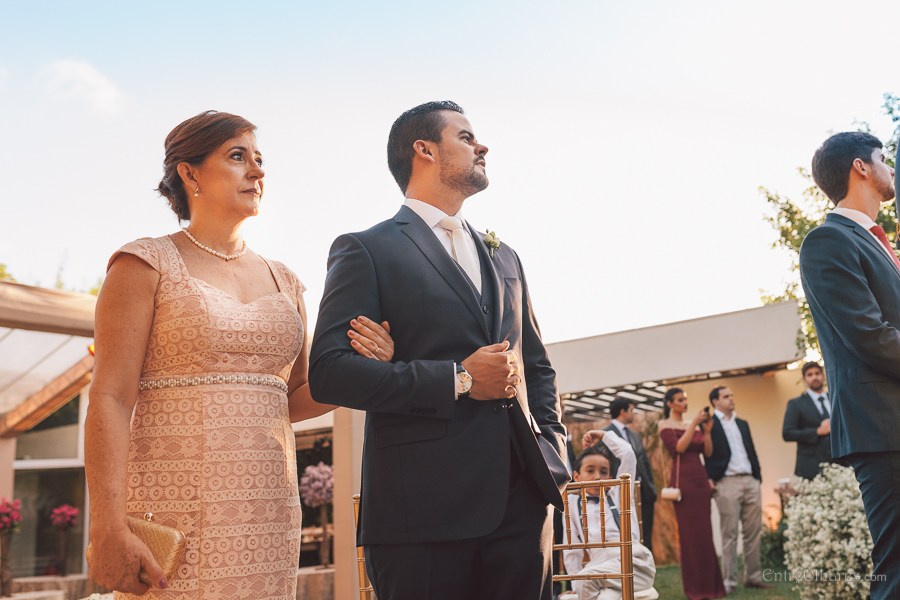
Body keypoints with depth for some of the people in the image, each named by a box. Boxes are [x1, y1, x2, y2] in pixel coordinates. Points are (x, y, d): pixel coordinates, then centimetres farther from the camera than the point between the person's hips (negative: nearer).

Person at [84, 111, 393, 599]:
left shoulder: (283, 281, 14)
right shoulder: (146, 264, -1)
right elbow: (110, 398, -9)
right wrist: (107, 530, -19)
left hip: (267, 504, 5)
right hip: (176, 502, -5)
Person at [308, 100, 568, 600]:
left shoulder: (503, 257, 21)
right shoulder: (366, 250, 0)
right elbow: (328, 372, -12)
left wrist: (551, 454, 9)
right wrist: (458, 379, -13)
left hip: (521, 500, 6)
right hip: (423, 504, -6)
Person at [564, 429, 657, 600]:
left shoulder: (618, 494, 17)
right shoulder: (573, 504, 17)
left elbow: (628, 455, 9)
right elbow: (572, 550, 14)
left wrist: (603, 435, 20)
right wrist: (576, 585, 4)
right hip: (601, 569, 2)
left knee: (587, 578, -31)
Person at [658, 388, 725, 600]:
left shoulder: (694, 425, 16)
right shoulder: (665, 425, -1)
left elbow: (708, 452, 10)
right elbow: (678, 447, -16)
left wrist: (707, 431, -3)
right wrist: (694, 424, -16)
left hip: (701, 480, 6)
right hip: (683, 481, -6)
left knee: (705, 533, 7)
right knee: (689, 534, -4)